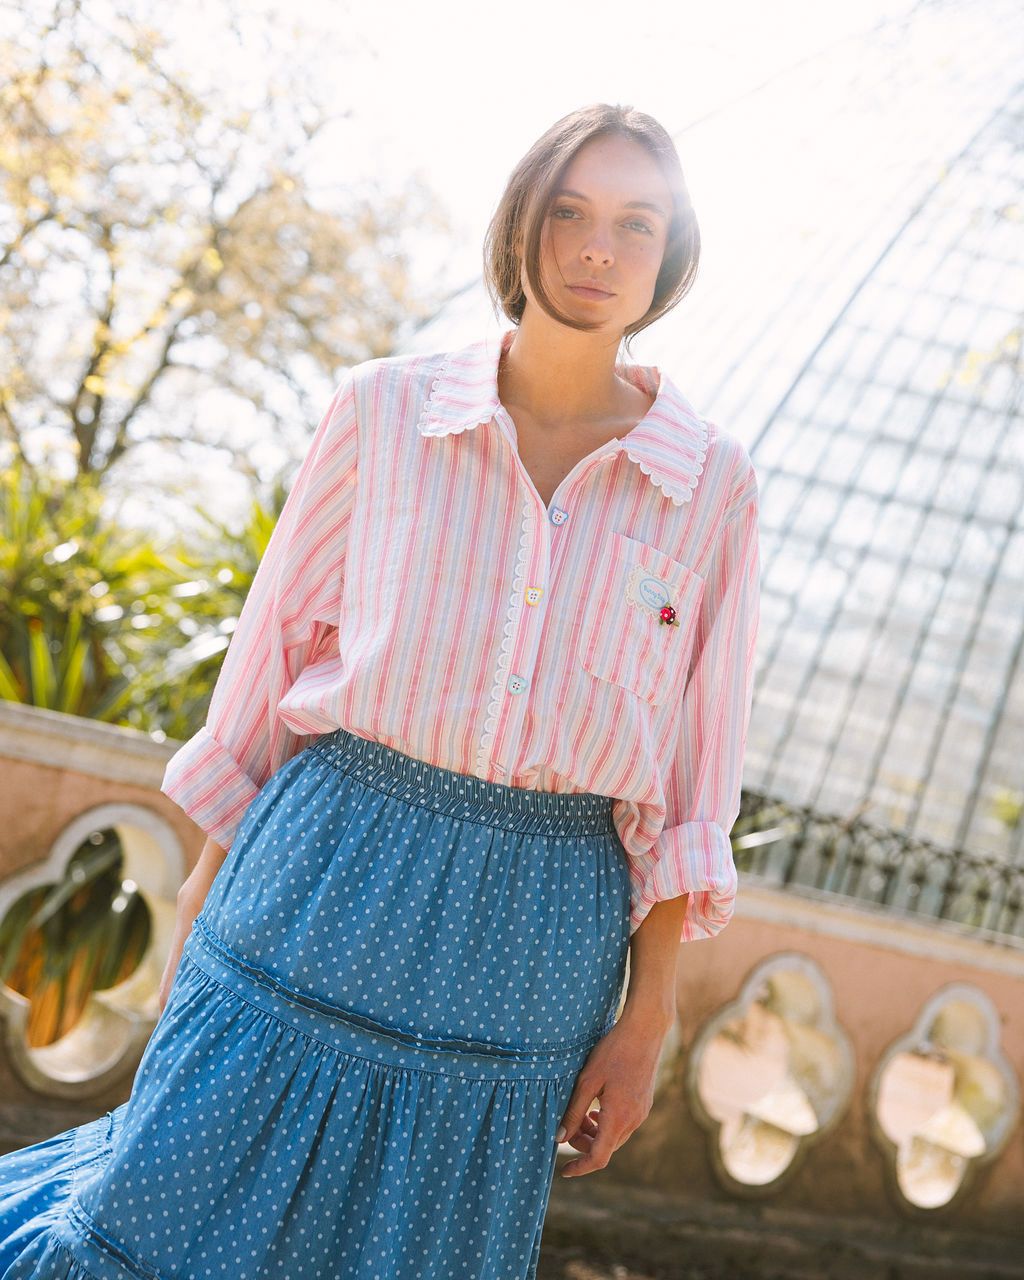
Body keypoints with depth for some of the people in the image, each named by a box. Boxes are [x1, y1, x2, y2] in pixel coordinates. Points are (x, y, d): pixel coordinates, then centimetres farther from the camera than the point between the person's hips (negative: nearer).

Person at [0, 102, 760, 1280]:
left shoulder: (710, 482, 1)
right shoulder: (384, 410, 0)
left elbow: (694, 765, 2)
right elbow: (274, 650, 5)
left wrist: (647, 1015, 0)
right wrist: (202, 900, 6)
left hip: (531, 936, 1)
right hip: (331, 884, 0)